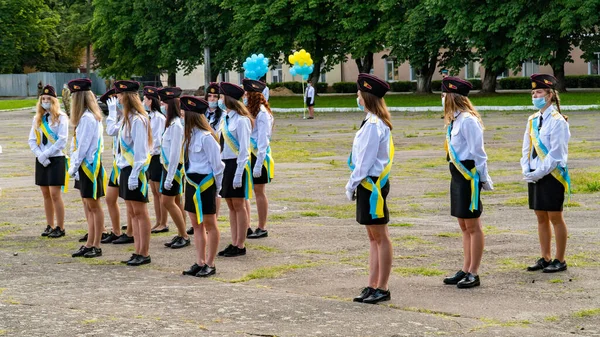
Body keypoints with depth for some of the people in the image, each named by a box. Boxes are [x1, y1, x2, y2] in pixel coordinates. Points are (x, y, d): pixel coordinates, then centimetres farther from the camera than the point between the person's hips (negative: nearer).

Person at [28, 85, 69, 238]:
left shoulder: (61, 117, -6)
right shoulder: (37, 118, 11)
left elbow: (62, 140, -12)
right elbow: (32, 140, 8)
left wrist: (46, 154, -14)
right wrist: (40, 155, -8)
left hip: (56, 159, -6)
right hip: (41, 160, 6)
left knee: (55, 194, -7)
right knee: (46, 194, 9)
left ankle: (60, 228, -1)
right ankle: (49, 226, 16)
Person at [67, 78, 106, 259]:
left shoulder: (87, 118, -17)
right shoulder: (91, 116, 13)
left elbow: (83, 146, -18)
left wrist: (73, 166, -11)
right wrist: (75, 166, 11)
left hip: (89, 166, -10)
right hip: (85, 166, 10)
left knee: (94, 205, -3)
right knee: (88, 205, 12)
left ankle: (96, 246, 2)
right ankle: (89, 244, 17)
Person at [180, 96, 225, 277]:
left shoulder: (206, 137, -18)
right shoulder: (190, 135, 7)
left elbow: (216, 164, -14)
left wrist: (217, 187, -8)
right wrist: (187, 178, 9)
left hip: (204, 183, -9)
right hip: (191, 182, 9)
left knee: (209, 224, 3)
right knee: (196, 225, 13)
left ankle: (210, 265, 11)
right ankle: (200, 262, 21)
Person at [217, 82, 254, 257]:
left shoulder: (241, 120, -15)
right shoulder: (226, 118, 9)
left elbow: (244, 149, -17)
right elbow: (222, 144, 11)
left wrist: (239, 173, -20)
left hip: (236, 164, -8)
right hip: (224, 164, 8)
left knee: (239, 205, 0)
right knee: (231, 206, 12)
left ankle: (240, 246, 6)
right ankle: (234, 243, 19)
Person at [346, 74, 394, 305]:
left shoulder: (373, 125, -18)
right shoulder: (375, 122, 13)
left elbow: (366, 159, -19)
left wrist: (352, 183, -13)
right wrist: (355, 183, 13)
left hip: (372, 184, -10)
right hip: (369, 184, 10)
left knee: (380, 236, -3)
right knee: (373, 237, 13)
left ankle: (382, 288, 3)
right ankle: (372, 286, 18)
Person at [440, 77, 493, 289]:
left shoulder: (468, 120, -17)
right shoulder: (455, 120, 12)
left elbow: (478, 151, -15)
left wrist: (484, 178, -12)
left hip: (468, 175, -10)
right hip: (458, 174, 10)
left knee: (472, 225, -2)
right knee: (464, 226, 14)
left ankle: (473, 274, 3)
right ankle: (465, 270, 22)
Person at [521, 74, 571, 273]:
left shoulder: (558, 121, -11)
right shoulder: (532, 120, 10)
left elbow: (556, 152, -15)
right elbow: (527, 148, 14)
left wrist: (540, 173, -17)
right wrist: (526, 171, 0)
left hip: (552, 176, -7)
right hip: (535, 175, 7)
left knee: (555, 218, 0)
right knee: (541, 218, 12)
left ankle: (560, 260, 8)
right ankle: (545, 258, 21)